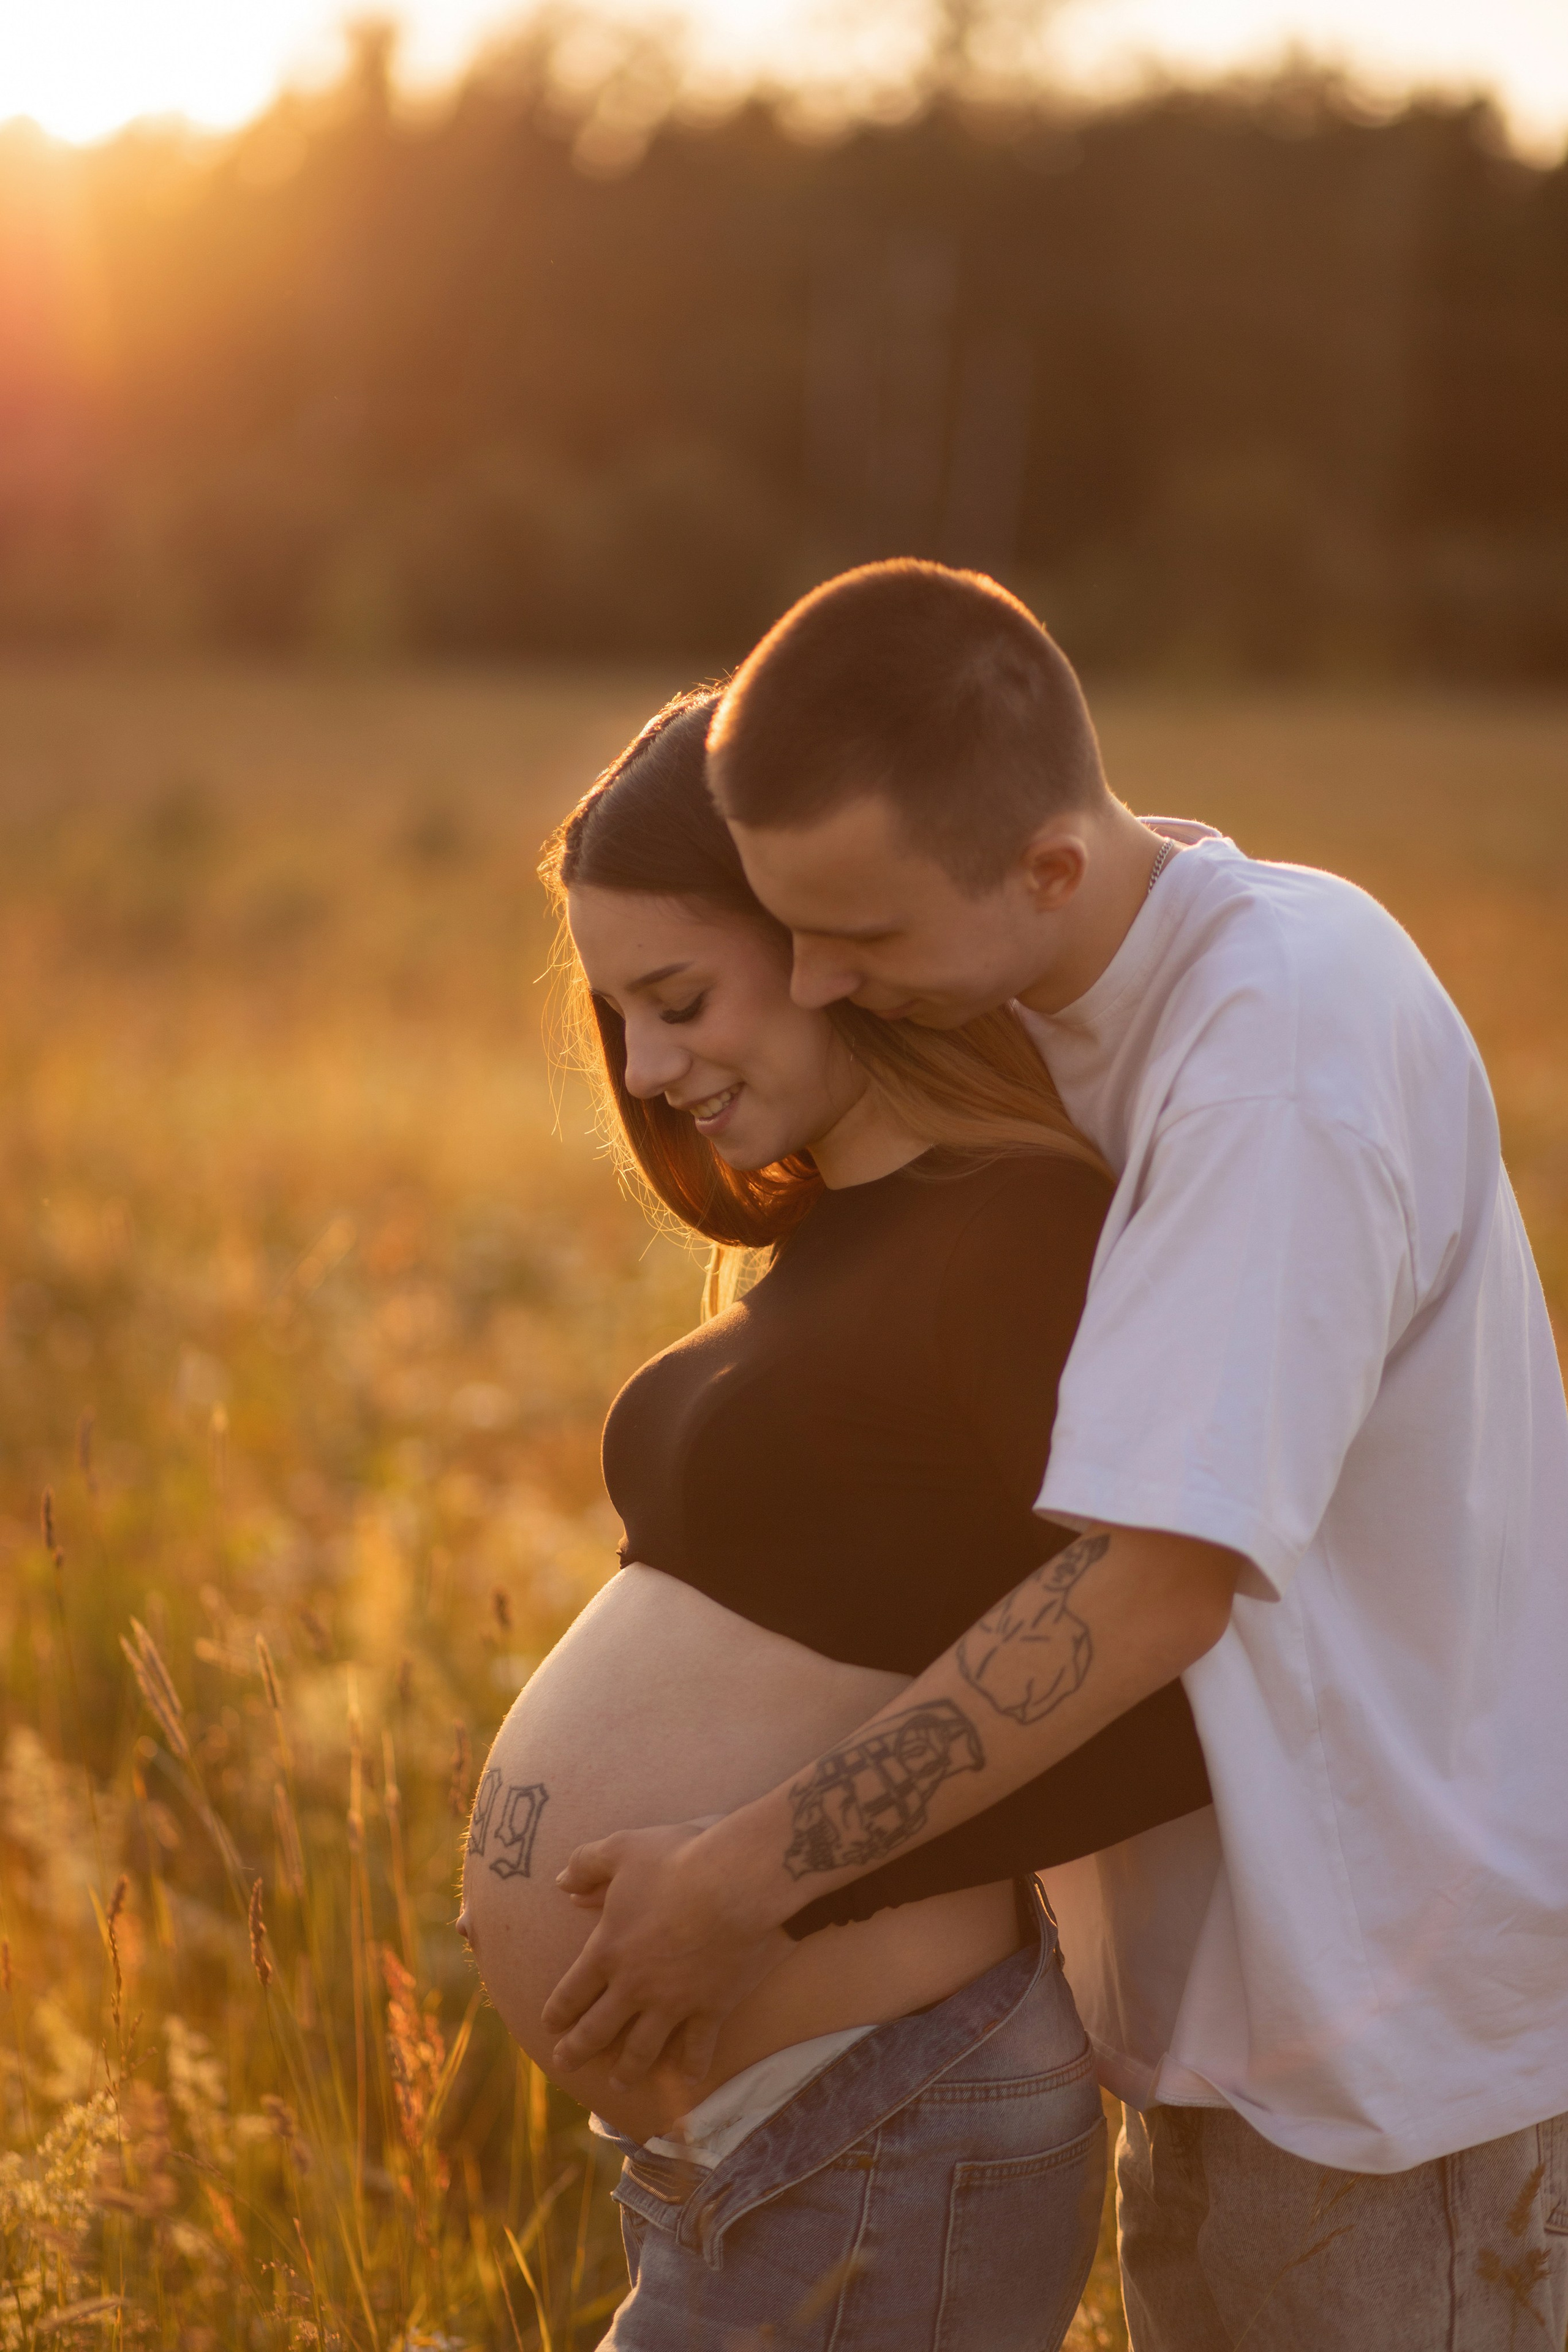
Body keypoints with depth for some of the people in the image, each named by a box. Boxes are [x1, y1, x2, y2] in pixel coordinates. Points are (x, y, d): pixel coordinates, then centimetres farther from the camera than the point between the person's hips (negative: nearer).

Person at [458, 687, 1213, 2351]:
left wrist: (790, 1863, -17)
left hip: (872, 2194, -9)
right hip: (736, 2142, 9)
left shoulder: (1028, 1231, -16)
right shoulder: (846, 1236, 12)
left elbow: (1175, 1703, -18)